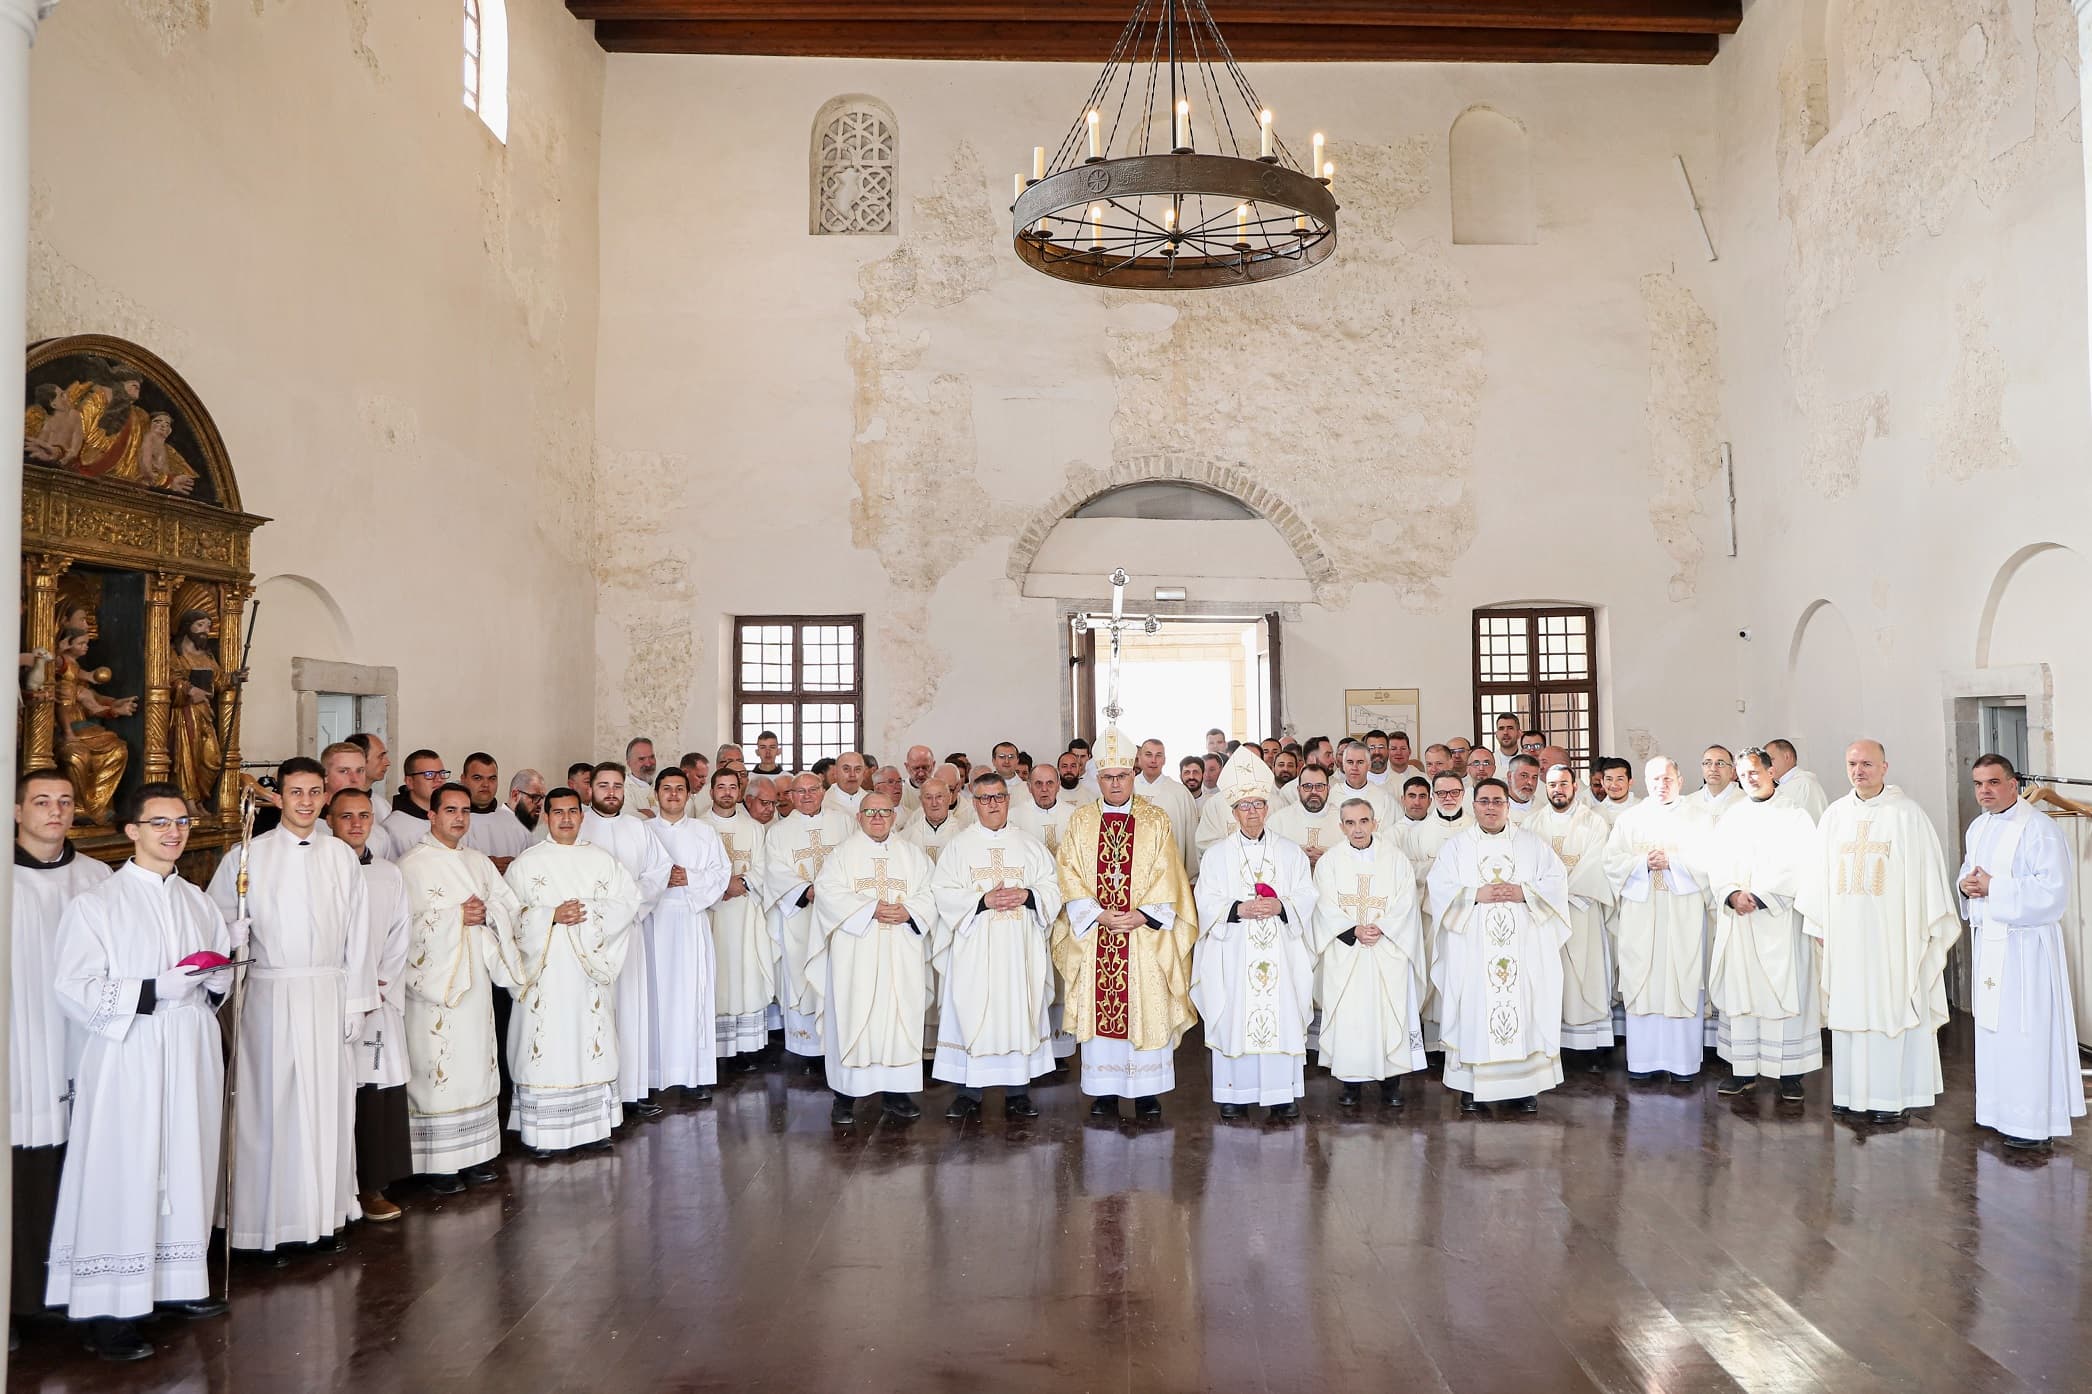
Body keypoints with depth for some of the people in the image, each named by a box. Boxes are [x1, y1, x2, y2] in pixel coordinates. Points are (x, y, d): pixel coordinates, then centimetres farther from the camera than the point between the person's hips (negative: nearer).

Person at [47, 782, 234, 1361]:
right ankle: (111, 1310, 2)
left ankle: (176, 1281, 21)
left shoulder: (196, 901, 13)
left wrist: (215, 975, -4)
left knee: (186, 1167, 9)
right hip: (127, 1054, -5)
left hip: (191, 1052, 6)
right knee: (123, 1177, -5)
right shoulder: (96, 903, -4)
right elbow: (72, 986, -11)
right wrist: (153, 990, -19)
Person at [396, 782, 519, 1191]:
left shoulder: (478, 862, 15)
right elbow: (405, 922, -14)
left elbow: (510, 907, 11)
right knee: (439, 1065, -6)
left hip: (476, 976, 6)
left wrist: (486, 912, -8)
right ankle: (439, 1162, 1)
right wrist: (456, 916, -15)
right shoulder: (412, 863, -4)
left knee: (478, 1062, 8)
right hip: (435, 979, -6)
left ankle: (477, 1154, 17)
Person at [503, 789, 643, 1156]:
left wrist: (589, 913, -14)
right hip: (544, 971, -2)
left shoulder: (602, 860, 9)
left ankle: (594, 1124, 13)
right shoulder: (525, 863, 4)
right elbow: (510, 914, -4)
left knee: (591, 1042, 5)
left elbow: (629, 902, 0)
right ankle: (542, 1132, 3)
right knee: (546, 1046, -3)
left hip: (589, 971, 2)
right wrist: (552, 916, -16)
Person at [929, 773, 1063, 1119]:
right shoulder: (958, 845, 4)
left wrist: (1027, 895, -12)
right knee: (971, 1012, -2)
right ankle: (968, 1092, 7)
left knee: (1019, 1012, 2)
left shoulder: (1030, 844, 10)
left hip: (1020, 948, 1)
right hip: (973, 948, -1)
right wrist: (983, 900, -15)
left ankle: (1017, 1091, 12)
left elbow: (1052, 886, 7)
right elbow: (943, 892, -4)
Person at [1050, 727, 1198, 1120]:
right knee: (1097, 1008, 2)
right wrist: (1098, 915, -11)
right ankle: (1104, 1091, 11)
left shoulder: (1156, 821, 5)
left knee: (1146, 1007, 0)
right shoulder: (1080, 822, 7)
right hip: (1093, 935, 1)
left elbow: (1167, 879, 0)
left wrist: (1141, 915, -13)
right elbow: (1070, 879, 2)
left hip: (1145, 935, -1)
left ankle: (1147, 1091, 10)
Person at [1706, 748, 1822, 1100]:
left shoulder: (1795, 817, 2)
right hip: (1736, 922, 4)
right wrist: (1732, 895, -12)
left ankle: (1790, 1073, 2)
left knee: (1786, 991, -3)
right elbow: (1716, 865, 6)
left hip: (1779, 921, -4)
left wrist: (1758, 896, -15)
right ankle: (1744, 1069, 9)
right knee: (1739, 990, 3)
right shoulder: (1730, 820, 14)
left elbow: (1796, 867, -8)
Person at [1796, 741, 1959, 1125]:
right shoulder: (1834, 815, 8)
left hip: (1893, 933, -4)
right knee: (1849, 1006, 6)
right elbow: (1819, 872, 11)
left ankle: (1892, 1096, 5)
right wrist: (1819, 925, 8)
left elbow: (1926, 871, -4)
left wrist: (1926, 928, -6)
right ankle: (1852, 1090, 14)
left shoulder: (1907, 813, -3)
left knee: (1892, 1007, -1)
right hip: (1845, 932, 4)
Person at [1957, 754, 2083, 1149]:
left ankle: (2034, 1122, 4)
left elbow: (2052, 891, -20)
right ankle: (1997, 1109, 24)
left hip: (2026, 944, -8)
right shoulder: (1978, 828, 11)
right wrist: (1966, 886, 0)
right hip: (1988, 941, 8)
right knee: (1991, 1027, 13)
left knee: (2027, 1031, -4)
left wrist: (1993, 887, -19)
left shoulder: (2038, 828, -14)